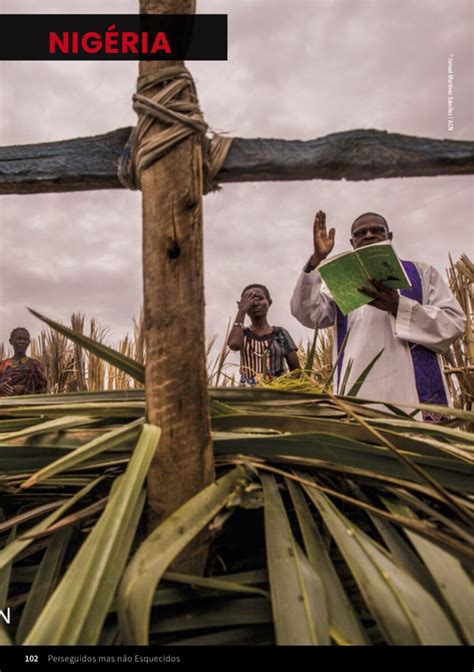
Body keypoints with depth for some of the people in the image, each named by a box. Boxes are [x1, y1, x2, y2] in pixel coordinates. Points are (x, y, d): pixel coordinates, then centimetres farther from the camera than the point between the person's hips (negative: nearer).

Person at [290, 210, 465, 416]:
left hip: (416, 391, 0)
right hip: (359, 394, 1)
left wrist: (398, 306, -13)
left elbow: (455, 323, 2)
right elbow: (306, 314, 1)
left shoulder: (420, 271, 14)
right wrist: (316, 259, -10)